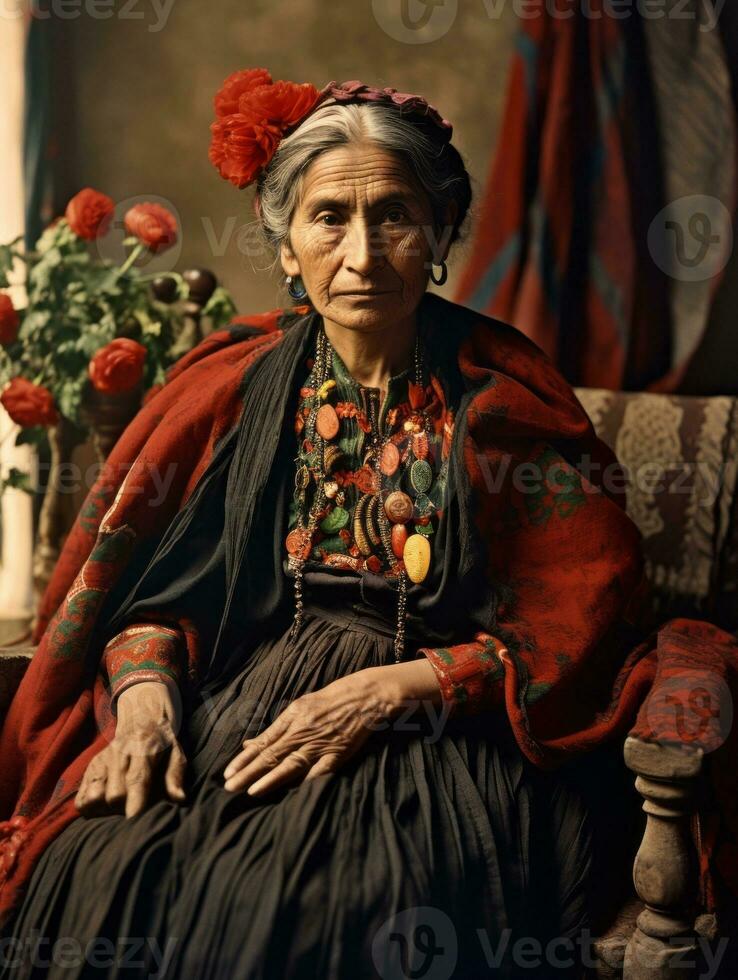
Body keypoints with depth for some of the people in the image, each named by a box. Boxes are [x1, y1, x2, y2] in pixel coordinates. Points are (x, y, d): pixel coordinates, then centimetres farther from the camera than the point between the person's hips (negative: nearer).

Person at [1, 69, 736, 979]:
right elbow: (148, 577, 10)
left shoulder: (504, 394, -1)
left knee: (329, 902, -31)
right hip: (231, 706, 3)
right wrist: (144, 683, -11)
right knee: (100, 874, -23)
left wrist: (388, 691, -15)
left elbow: (578, 622, -4)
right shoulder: (232, 382, 7)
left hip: (440, 727, -2)